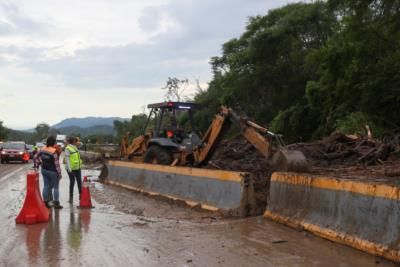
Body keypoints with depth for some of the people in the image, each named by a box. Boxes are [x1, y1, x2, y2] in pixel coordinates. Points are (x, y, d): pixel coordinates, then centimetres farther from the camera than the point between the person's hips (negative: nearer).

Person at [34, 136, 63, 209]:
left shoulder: (43, 149, 0)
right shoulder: (54, 151, -20)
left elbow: (36, 156, 10)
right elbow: (56, 163, -18)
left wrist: (37, 164, 19)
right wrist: (59, 173, -11)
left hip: (44, 170, 6)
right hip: (53, 171, -6)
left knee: (46, 186, 13)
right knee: (56, 187, 5)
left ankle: (46, 202, 19)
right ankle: (56, 204, 7)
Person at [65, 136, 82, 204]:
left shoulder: (75, 147, 14)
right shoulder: (68, 148, -11)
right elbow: (67, 159, -15)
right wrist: (69, 169, -20)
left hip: (78, 168, 7)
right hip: (72, 169, -7)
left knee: (79, 182, 11)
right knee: (72, 182, -1)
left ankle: (81, 195, 22)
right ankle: (71, 198, 8)